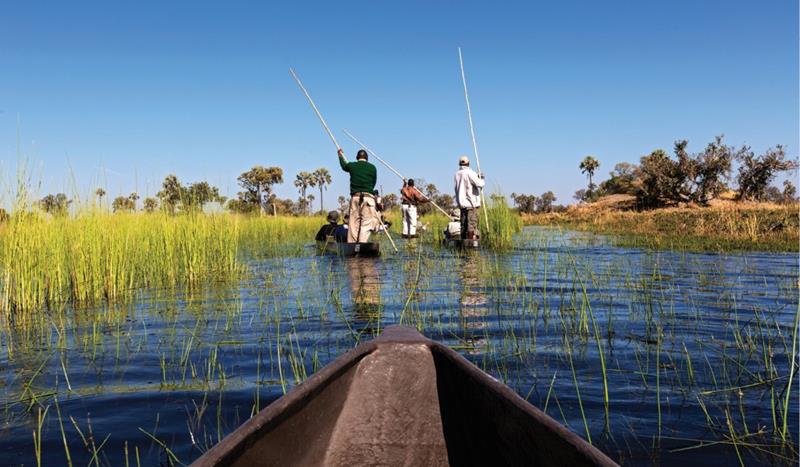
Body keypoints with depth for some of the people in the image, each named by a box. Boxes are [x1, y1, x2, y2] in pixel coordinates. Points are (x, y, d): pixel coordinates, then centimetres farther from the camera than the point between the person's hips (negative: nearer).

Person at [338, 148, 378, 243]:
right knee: (366, 223, -6)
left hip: (355, 197, 3)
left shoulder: (352, 166, 9)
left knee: (353, 223, 7)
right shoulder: (372, 168, 4)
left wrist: (341, 156, 51)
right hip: (368, 197, -2)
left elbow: (344, 166, 32)